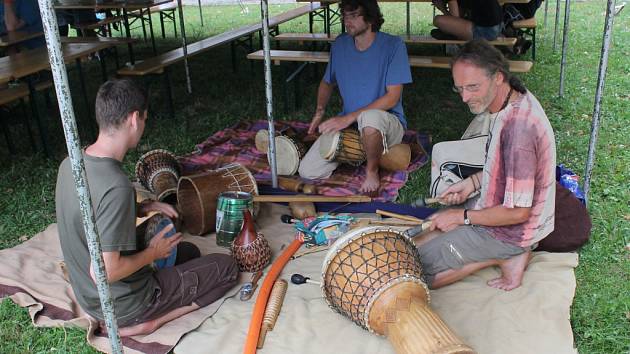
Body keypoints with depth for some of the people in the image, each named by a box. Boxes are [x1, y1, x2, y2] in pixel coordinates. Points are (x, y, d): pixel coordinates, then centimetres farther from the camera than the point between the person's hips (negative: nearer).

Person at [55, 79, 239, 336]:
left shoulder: (70, 164, -5)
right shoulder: (117, 186, -33)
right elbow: (104, 273, -31)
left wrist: (144, 208, 2)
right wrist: (153, 253, -15)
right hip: (122, 304, -8)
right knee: (226, 267, 2)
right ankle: (145, 323, -3)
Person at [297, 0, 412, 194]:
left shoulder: (393, 45, -13)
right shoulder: (340, 45, 3)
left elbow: (392, 97, -18)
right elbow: (327, 82, 19)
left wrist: (350, 117, -23)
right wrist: (319, 112, -1)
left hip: (387, 122, -5)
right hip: (347, 123, 5)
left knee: (370, 117, -43)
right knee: (307, 171, -11)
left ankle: (372, 171, -12)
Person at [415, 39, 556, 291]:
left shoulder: (517, 128, -34)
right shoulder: (517, 100, -3)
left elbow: (518, 212, -27)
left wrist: (462, 217, -16)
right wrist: (473, 182, 5)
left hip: (509, 231, -9)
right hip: (499, 205, 10)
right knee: (423, 235, 21)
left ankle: (501, 258, -4)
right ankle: (506, 254, 9)